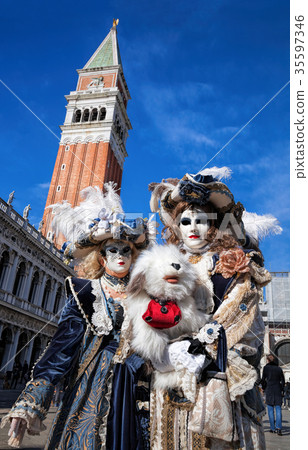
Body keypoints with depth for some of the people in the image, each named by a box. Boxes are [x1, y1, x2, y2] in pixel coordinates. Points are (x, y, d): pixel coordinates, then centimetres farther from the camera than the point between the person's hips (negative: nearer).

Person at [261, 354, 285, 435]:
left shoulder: (266, 367, -3)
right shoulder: (279, 369, 5)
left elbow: (263, 379, -3)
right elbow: (283, 381, 6)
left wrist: (263, 388, 12)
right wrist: (281, 390, 16)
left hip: (269, 390, -2)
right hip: (278, 390, 2)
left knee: (270, 410, 5)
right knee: (278, 409, 3)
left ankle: (273, 428, 8)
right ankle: (278, 427, -10)